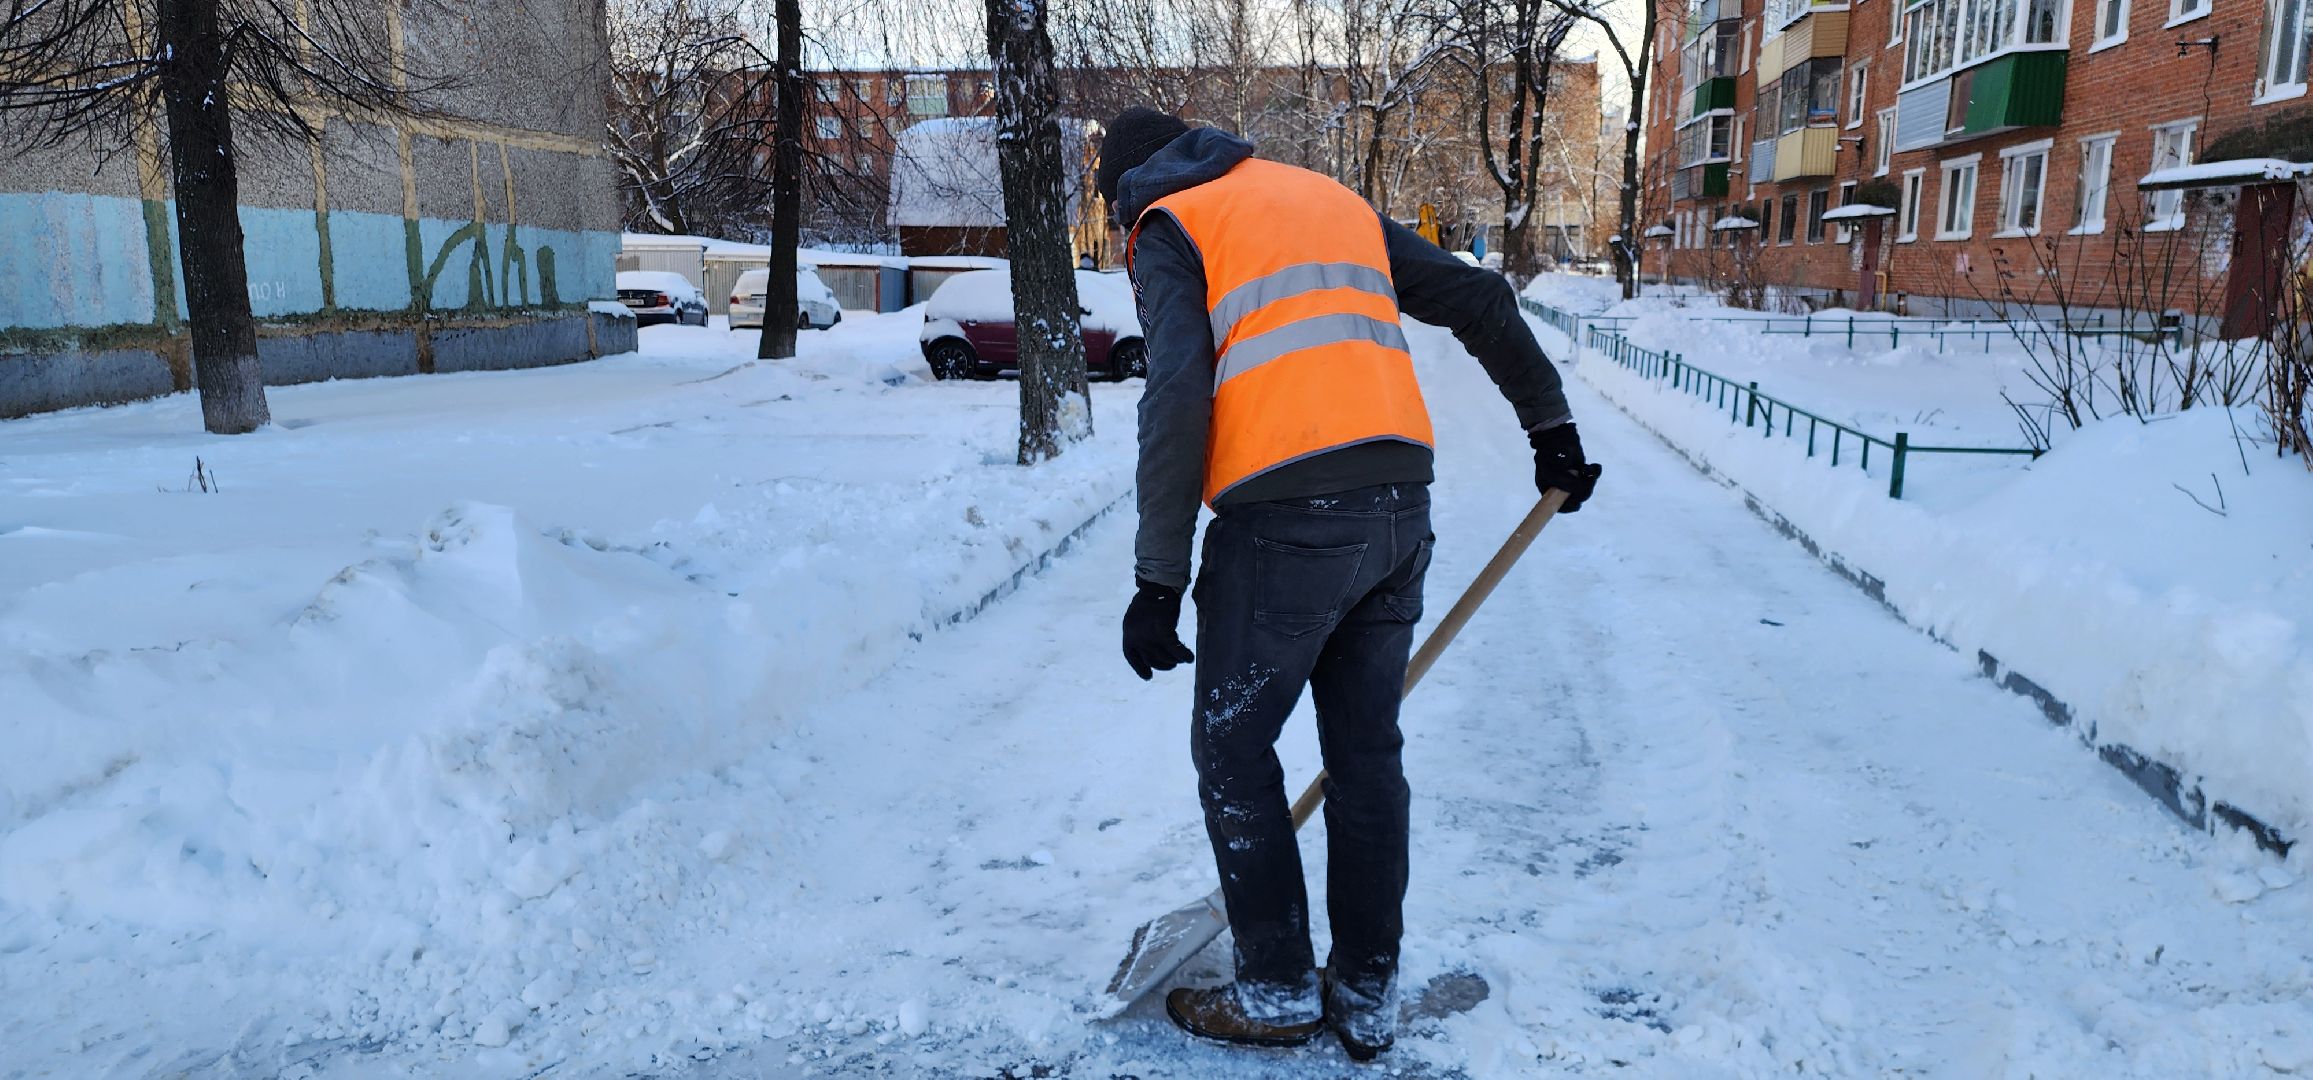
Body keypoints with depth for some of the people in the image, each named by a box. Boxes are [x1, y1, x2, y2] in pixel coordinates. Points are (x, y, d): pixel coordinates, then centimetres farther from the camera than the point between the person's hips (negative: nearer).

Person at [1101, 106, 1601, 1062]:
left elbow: (1179, 400, -10)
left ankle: (1277, 990, 19)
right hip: (1400, 505, 7)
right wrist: (1549, 425, 28)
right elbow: (1480, 302, 21)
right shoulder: (1336, 201, 24)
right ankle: (1367, 998, 24)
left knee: (1233, 751, 10)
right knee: (1367, 752, 15)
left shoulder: (1168, 226, 6)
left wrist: (1160, 580, -9)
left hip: (1287, 517, -6)